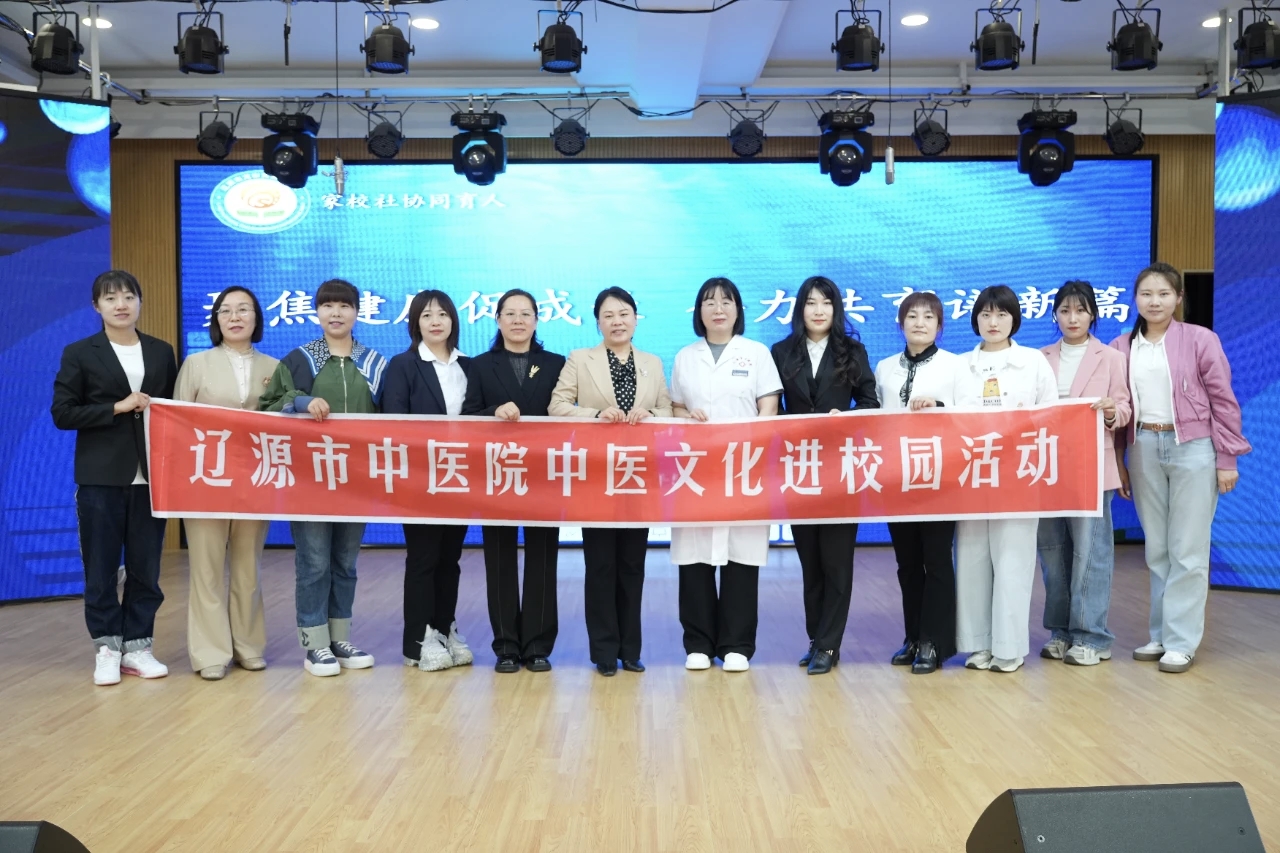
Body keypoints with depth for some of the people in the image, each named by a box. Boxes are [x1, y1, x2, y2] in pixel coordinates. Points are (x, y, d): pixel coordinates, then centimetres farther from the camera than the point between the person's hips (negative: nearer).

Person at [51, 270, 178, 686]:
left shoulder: (161, 352, 10)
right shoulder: (79, 353, 1)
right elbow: (62, 413, -5)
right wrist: (116, 408, -13)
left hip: (150, 476, 3)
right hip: (100, 477, -2)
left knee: (146, 566, 6)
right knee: (101, 567, 4)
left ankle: (136, 646, 17)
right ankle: (106, 648, 16)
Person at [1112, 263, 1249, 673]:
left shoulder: (1200, 340, -3)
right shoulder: (1122, 347, 6)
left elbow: (1224, 402, -3)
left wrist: (1227, 459, -5)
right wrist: (1117, 461, 7)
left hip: (1193, 449, -3)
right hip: (1145, 450, 4)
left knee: (1187, 551, 0)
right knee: (1157, 549, 10)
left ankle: (1181, 641, 8)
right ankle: (1161, 635, 20)